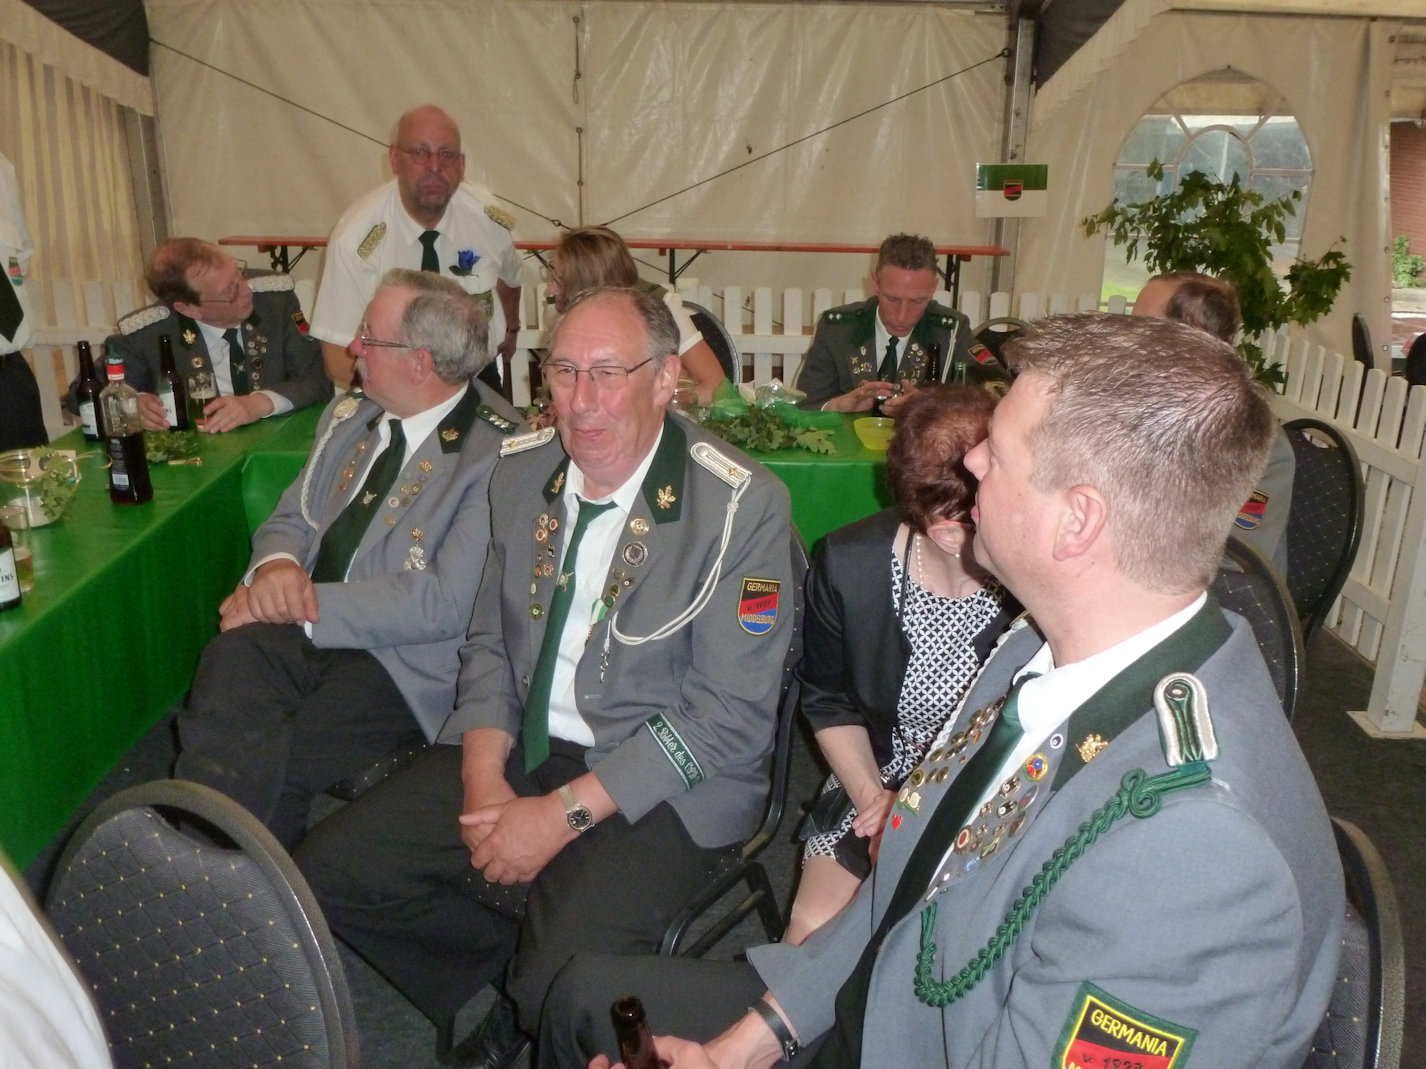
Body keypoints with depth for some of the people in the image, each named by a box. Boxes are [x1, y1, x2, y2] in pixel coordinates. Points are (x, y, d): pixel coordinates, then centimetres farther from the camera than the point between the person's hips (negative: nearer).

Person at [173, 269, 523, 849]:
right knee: (230, 660, -26)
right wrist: (275, 564, -5)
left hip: (405, 659, -6)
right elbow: (291, 516, 20)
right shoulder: (348, 417, 15)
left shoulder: (498, 454, -11)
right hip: (303, 629, 6)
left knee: (276, 762, -28)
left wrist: (310, 604, -15)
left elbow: (446, 603, -16)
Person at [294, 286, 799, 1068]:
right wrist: (484, 772, -8)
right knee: (325, 875, -4)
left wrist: (567, 811, -20)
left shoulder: (743, 507, -15)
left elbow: (728, 717, -17)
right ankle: (511, 990, 15)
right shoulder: (519, 470, 4)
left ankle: (532, 1005, 11)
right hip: (520, 749, 6)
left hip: (661, 786, -5)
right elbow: (489, 640, 10)